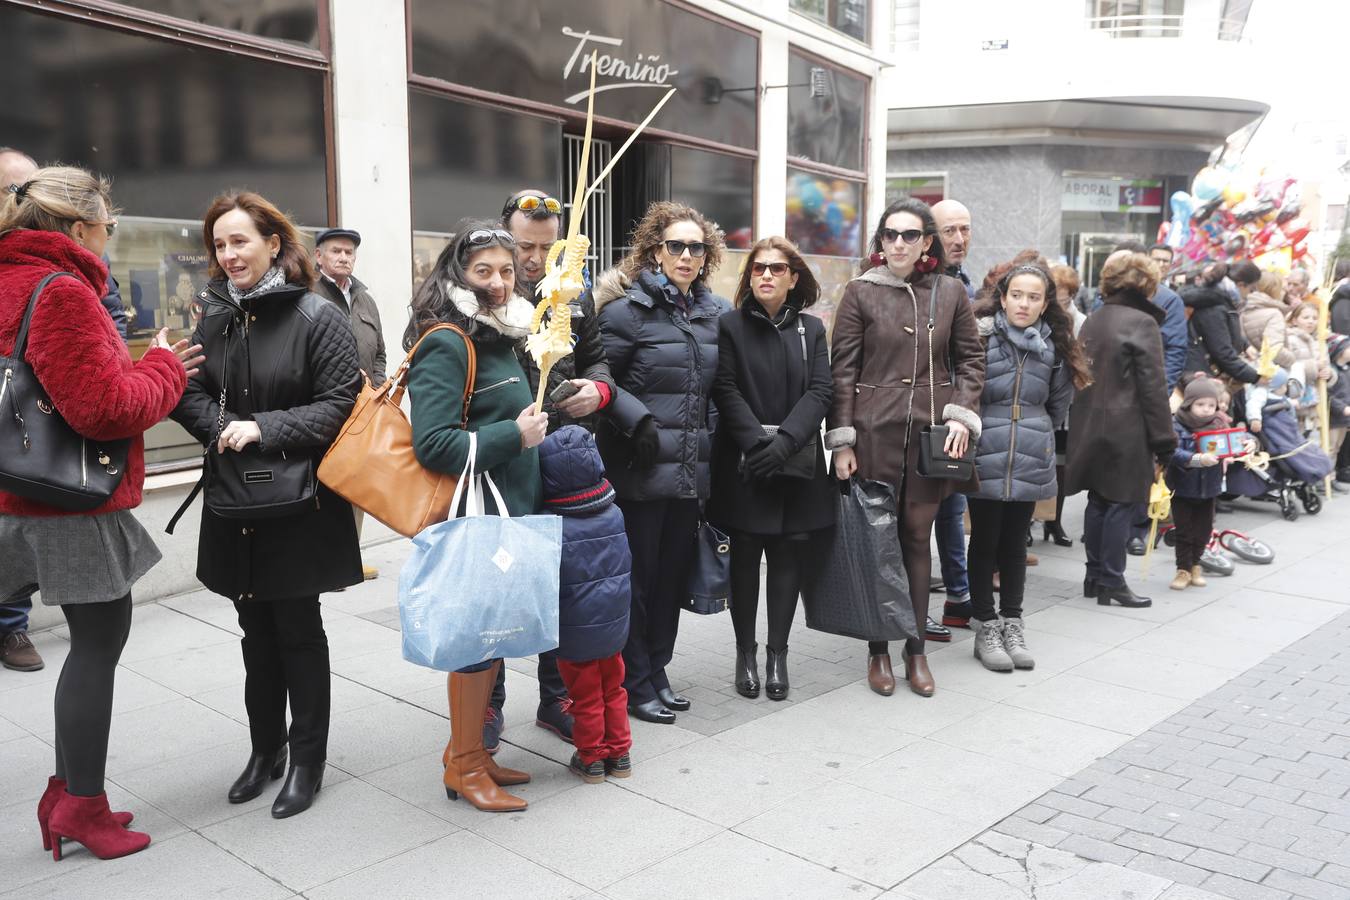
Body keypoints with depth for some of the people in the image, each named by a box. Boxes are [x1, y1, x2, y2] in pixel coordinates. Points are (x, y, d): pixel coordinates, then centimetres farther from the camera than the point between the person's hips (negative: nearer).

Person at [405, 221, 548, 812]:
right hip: (473, 519, -9)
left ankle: (472, 750, 30)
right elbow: (433, 446, -24)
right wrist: (515, 436, -18)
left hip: (511, 513, 9)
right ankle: (462, 766, 17)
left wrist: (534, 424, 10)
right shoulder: (446, 343, -15)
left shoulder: (498, 335, 13)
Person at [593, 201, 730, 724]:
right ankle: (635, 684, 16)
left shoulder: (716, 314, 11)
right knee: (638, 574, 3)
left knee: (673, 572, 14)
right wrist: (637, 419, -19)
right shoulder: (628, 307, -7)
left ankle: (656, 671, 29)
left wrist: (713, 443, 12)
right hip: (639, 469, -6)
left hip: (692, 470, 6)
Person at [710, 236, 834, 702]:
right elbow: (726, 392, -6)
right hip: (744, 463, -2)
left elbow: (820, 392, -1)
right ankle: (745, 652, 17)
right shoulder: (730, 326, 1)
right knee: (745, 555, 5)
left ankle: (777, 653, 16)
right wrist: (757, 443, -17)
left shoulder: (812, 329, 9)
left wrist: (785, 440, -15)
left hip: (799, 463, 2)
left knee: (789, 556, 4)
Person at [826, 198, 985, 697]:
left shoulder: (950, 292, 6)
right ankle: (878, 651, 17)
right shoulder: (861, 291, 0)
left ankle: (916, 651, 18)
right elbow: (842, 369, -2)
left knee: (917, 537, 8)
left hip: (930, 431, 2)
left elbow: (970, 358, 13)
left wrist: (962, 413, -2)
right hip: (874, 431, -2)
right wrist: (841, 440, -7)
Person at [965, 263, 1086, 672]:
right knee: (985, 541, 4)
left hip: (1030, 460, 4)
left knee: (1015, 542, 12)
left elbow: (1060, 401, 19)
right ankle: (986, 627, 14)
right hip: (985, 456, -4)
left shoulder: (1053, 345, 8)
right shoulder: (981, 336, -7)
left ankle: (1012, 623, 22)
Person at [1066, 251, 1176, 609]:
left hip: (1090, 427, 7)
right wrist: (1163, 441, -9)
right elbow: (1153, 387, -12)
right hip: (1127, 430, -7)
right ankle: (1112, 582, 6)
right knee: (1121, 503, 1)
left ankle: (1095, 577, 21)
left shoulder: (1092, 321, 11)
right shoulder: (1143, 323, -10)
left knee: (1098, 501, 14)